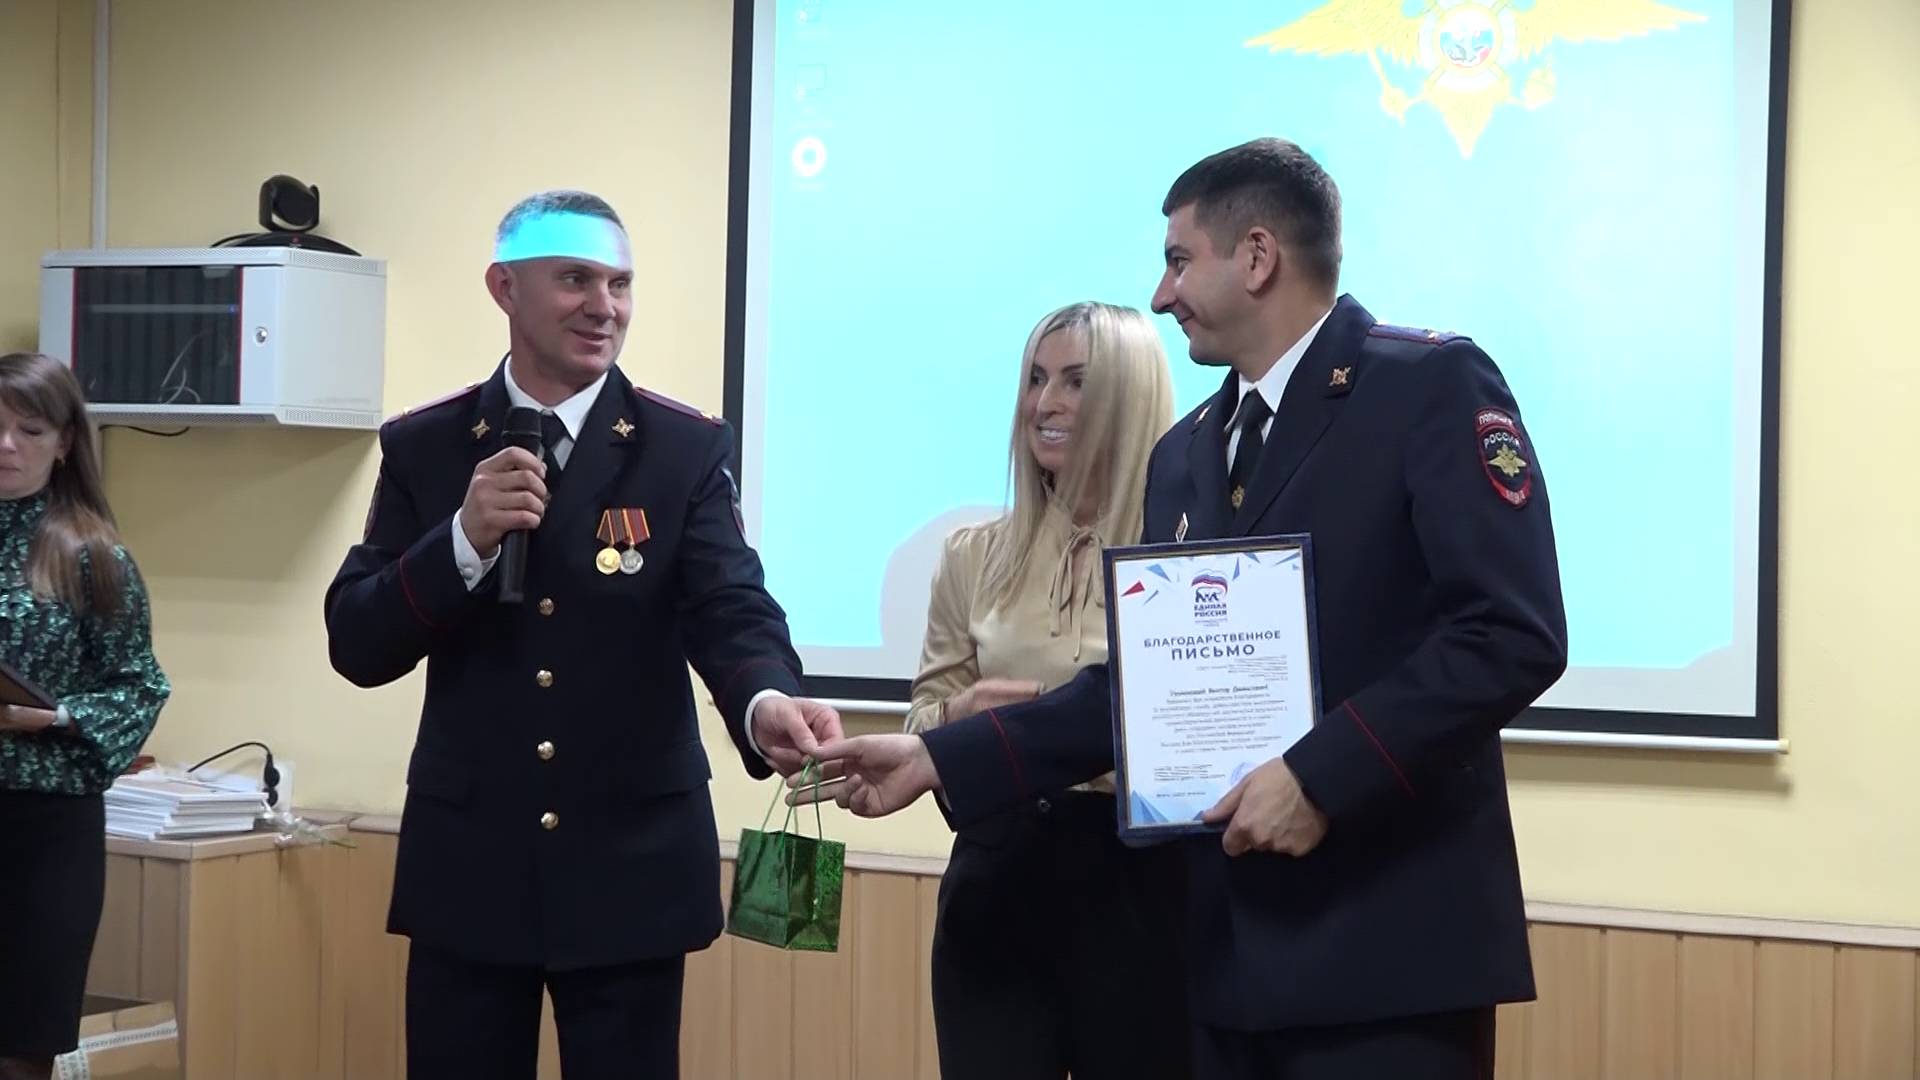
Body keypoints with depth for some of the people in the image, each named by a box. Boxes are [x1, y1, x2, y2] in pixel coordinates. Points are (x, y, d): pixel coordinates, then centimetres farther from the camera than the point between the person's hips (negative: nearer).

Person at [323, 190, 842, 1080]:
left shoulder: (687, 449, -2)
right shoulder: (422, 448, 2)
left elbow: (732, 611, -14)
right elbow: (357, 646, -2)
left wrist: (767, 704, -37)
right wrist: (465, 538, -19)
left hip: (631, 866, -1)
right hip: (466, 864, 1)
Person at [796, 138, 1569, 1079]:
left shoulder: (1431, 385, -6)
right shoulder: (1185, 453, 16)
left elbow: (1513, 633, -16)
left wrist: (1322, 774, -21)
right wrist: (940, 757, 8)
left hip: (1387, 936, -7)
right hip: (1234, 941, 7)